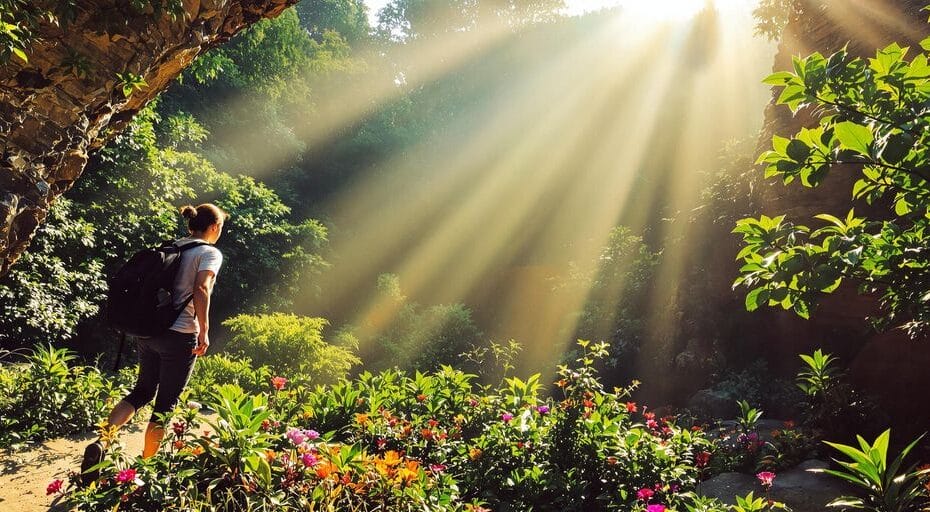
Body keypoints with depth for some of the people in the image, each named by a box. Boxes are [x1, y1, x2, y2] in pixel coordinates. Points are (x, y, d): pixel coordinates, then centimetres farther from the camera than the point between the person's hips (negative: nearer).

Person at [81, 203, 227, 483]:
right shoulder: (210, 253, -7)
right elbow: (201, 290, -22)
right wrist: (204, 331, -19)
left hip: (148, 332, 7)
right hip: (179, 336, -6)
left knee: (143, 390, 22)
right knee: (166, 403, 7)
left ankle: (101, 442, 5)